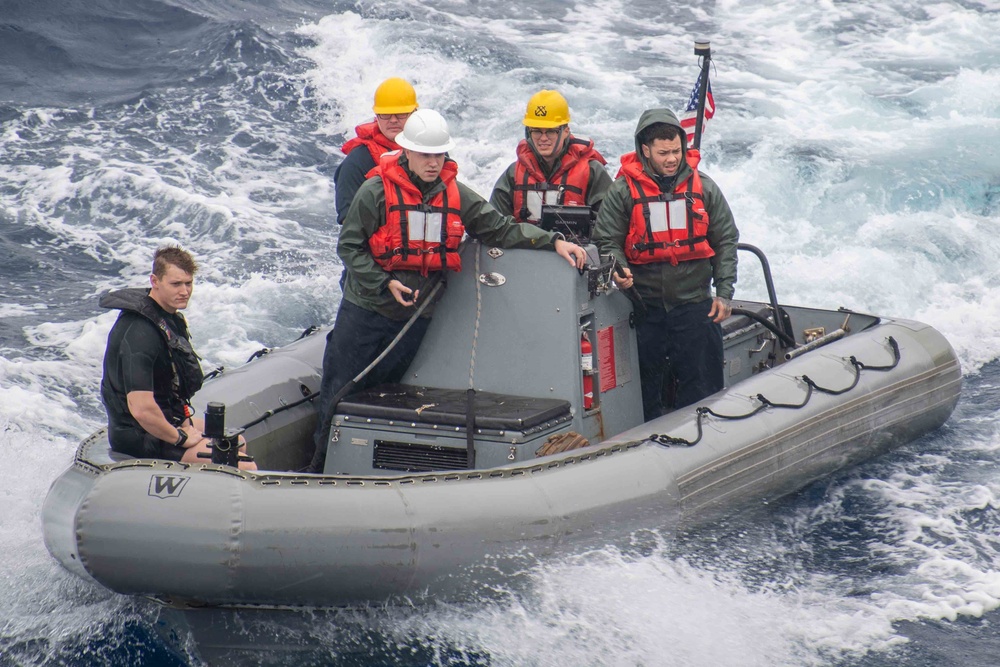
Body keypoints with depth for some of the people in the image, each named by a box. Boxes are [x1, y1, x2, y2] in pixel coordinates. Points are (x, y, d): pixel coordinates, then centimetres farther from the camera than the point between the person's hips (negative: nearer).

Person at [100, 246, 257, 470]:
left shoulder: (170, 317, 5)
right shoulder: (140, 332, -28)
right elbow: (141, 408, -35)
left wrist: (186, 423, 10)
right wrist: (180, 438, -20)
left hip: (167, 421, 11)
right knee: (247, 468, -13)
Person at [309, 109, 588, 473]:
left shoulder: (456, 195, 1)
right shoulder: (377, 190, -10)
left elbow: (501, 228, 5)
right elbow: (349, 245, -7)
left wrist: (553, 241, -5)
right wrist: (385, 283, -16)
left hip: (415, 316, 3)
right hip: (365, 310, -2)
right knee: (339, 391, 2)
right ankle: (321, 466, 16)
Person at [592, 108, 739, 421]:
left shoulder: (704, 188, 3)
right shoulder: (623, 191, -2)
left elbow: (726, 242, 7)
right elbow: (607, 241, -1)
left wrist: (724, 292, 1)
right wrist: (619, 269, -22)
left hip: (695, 304, 1)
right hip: (644, 305, -1)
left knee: (702, 384, 2)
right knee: (645, 383, 8)